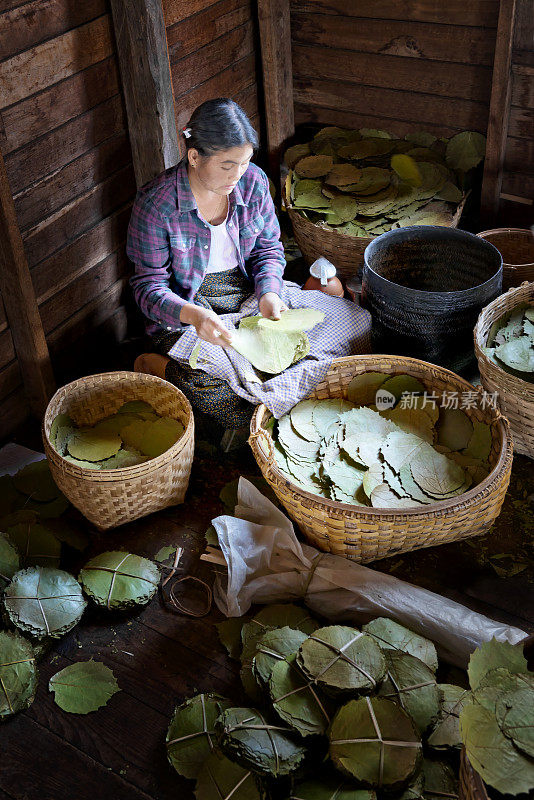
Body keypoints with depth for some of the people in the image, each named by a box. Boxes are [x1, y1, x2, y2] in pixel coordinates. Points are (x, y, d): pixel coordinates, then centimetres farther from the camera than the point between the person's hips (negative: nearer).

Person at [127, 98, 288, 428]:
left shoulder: (254, 182, -6)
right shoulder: (156, 204, -20)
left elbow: (268, 248, 6)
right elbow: (150, 285, -14)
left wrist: (269, 293, -16)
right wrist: (193, 314, -34)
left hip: (245, 291, 4)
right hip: (183, 307, -4)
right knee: (219, 398, -25)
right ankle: (153, 365, 2)